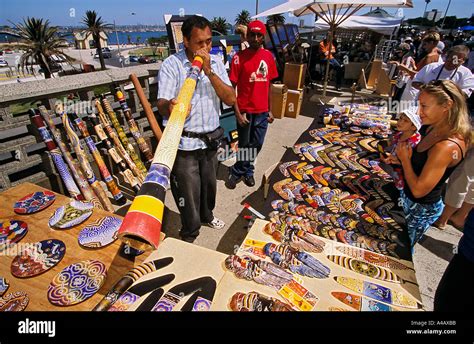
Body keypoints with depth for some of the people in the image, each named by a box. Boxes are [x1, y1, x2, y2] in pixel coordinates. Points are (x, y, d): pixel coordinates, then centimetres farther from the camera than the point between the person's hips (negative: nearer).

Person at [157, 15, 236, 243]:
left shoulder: (216, 63, 3)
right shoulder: (171, 65, -10)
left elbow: (231, 99, -7)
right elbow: (162, 105, -22)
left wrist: (209, 72, -18)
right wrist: (170, 106, -46)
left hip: (211, 139, 5)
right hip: (184, 144, -5)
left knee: (209, 184, 23)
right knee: (188, 192, 4)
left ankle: (206, 216, 53)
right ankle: (189, 236, 30)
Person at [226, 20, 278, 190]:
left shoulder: (268, 56, 4)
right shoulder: (239, 57, -8)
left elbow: (269, 85, 10)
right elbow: (232, 87, -9)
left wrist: (270, 110, 9)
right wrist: (238, 113, -15)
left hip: (262, 111, 4)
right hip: (245, 111, -4)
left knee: (257, 145, 13)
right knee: (245, 145, 8)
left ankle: (245, 171, 35)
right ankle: (238, 172, 32)